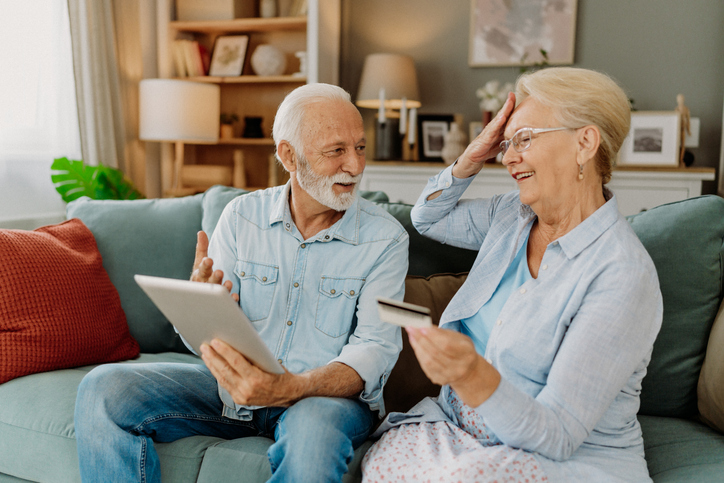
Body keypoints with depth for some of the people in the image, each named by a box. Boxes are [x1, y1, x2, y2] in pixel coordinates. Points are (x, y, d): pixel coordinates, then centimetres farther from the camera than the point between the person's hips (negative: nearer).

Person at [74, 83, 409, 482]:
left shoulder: (385, 238, -6)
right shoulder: (241, 216, 1)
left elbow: (375, 349, -14)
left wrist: (287, 389, -33)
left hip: (327, 393, -3)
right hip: (232, 388, 3)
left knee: (313, 433, -39)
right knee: (103, 388, -15)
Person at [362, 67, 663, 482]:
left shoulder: (624, 275, -21)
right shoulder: (513, 215, 4)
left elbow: (556, 437, -24)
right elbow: (428, 219, 22)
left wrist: (474, 377, -43)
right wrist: (471, 160, 3)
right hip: (468, 430, 6)